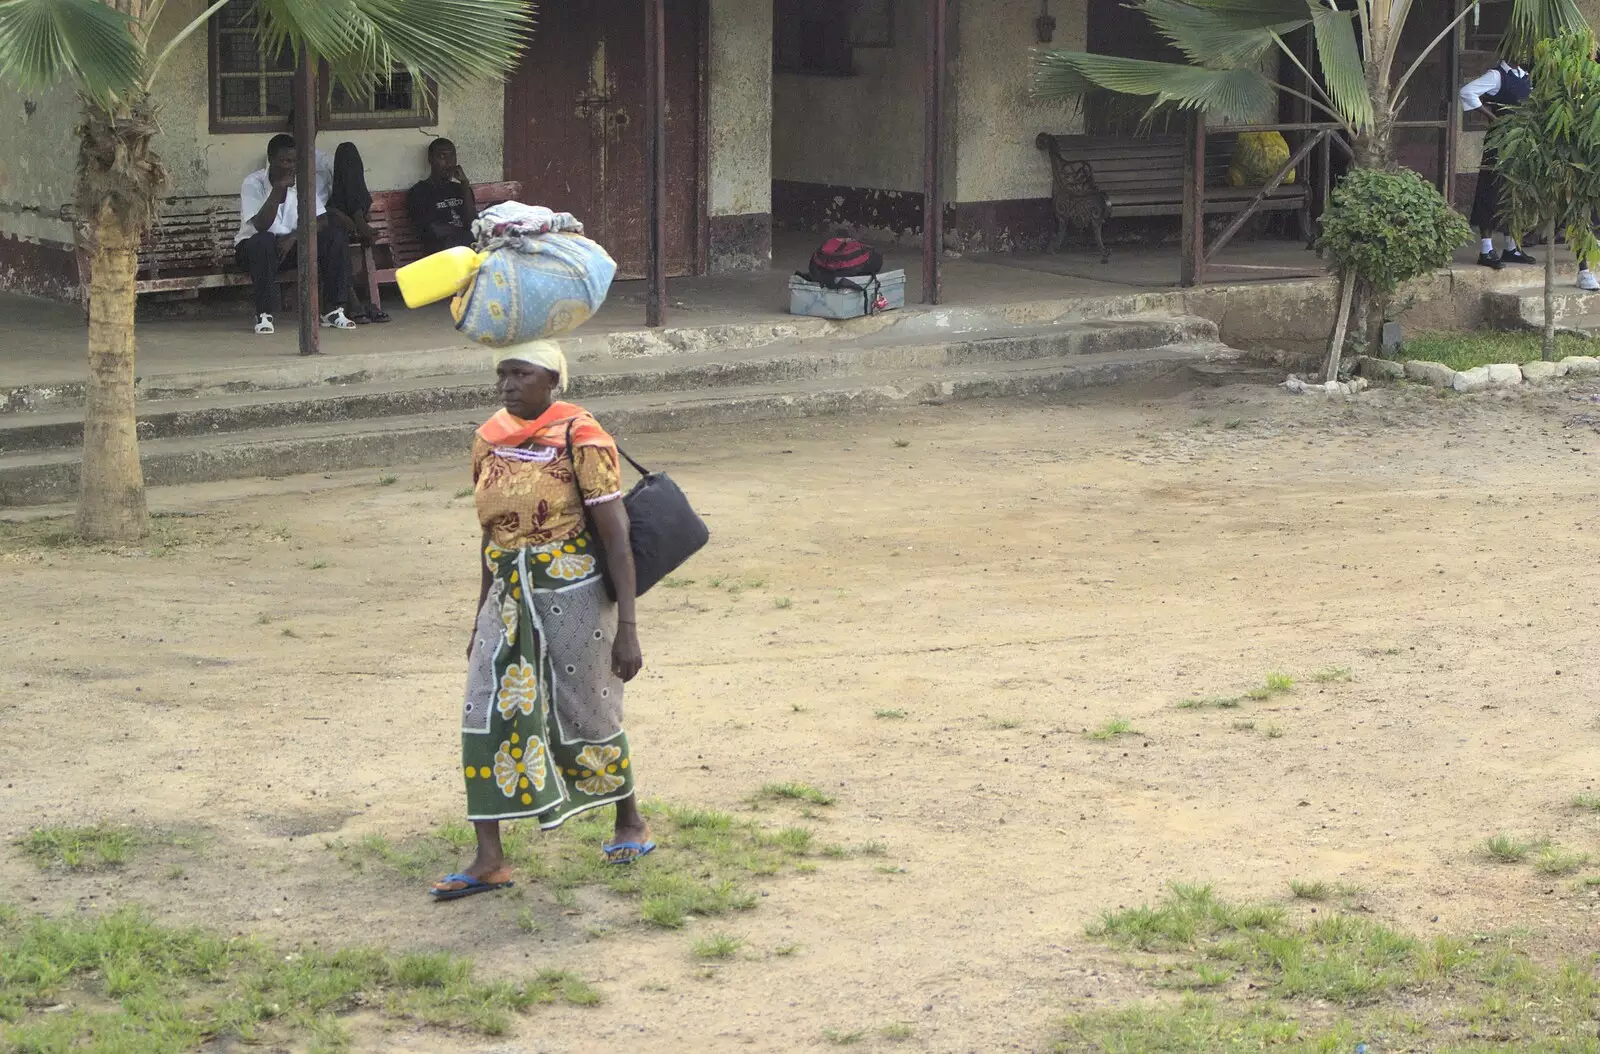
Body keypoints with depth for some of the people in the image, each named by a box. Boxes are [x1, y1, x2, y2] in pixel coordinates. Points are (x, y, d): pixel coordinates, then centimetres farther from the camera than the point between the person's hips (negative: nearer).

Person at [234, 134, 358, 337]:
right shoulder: (253, 183, -15)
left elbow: (321, 220, -11)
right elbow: (261, 226, -27)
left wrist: (294, 237, -27)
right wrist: (279, 189, -33)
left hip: (294, 245, 4)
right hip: (256, 248, -4)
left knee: (336, 236, -19)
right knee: (263, 242, -39)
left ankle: (335, 310, -19)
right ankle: (264, 315, -31)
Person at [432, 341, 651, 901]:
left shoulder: (580, 439, -13)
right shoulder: (489, 441, 5)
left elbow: (617, 538, -13)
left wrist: (627, 628, -16)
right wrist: (482, 620, 20)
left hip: (574, 594, -6)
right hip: (509, 597, 6)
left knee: (588, 715, 7)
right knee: (485, 716, -4)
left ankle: (630, 822, 32)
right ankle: (489, 860, -2)